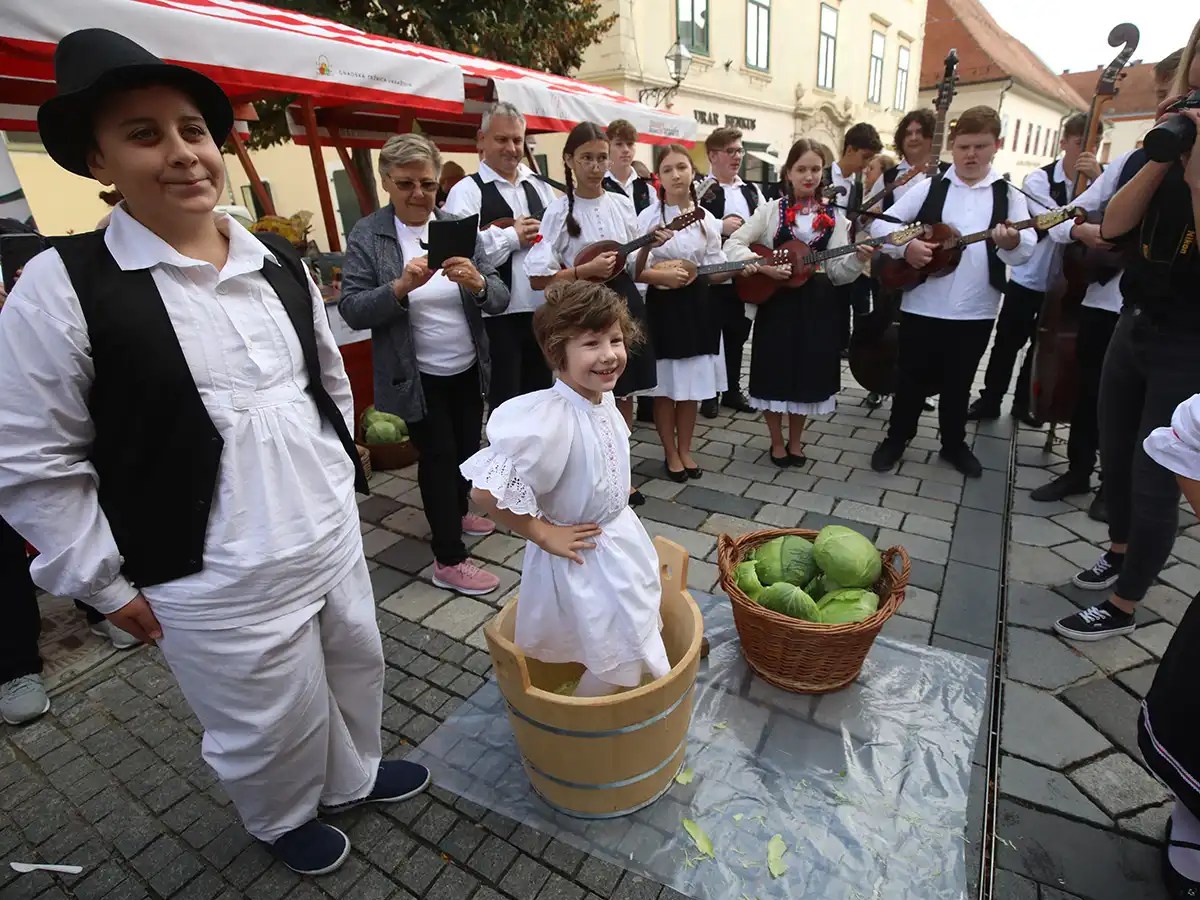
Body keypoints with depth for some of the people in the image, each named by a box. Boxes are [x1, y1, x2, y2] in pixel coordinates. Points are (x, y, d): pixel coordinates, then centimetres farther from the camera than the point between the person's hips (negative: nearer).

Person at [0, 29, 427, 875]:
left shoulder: (279, 263, 3)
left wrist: (338, 473, 13)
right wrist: (110, 583, -6)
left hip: (335, 535, 6)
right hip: (217, 579, -5)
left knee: (356, 667, 25)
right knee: (272, 724, 16)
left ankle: (351, 776, 57)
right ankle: (285, 819, 51)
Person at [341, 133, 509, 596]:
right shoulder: (366, 235, -7)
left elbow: (500, 299, -4)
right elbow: (351, 310, -13)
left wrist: (477, 283, -26)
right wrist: (401, 287, -28)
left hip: (468, 370, 4)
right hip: (417, 378, -4)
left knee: (467, 448, 19)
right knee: (437, 457, 3)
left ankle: (457, 511, 47)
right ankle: (449, 561, 19)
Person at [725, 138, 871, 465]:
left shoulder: (833, 218, 5)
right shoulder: (771, 210, -1)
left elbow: (837, 272, 1)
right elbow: (733, 245, -7)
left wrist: (859, 258, -18)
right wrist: (763, 265, -20)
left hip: (816, 305, 2)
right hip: (776, 301, -2)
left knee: (808, 371, 9)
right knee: (775, 371, 2)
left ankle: (796, 440, 28)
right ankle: (777, 442, 21)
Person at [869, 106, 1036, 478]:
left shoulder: (1009, 195, 3)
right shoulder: (929, 187, 2)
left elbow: (1027, 251, -6)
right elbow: (881, 223, -1)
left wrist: (1011, 242, -29)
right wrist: (906, 246, -18)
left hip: (976, 311, 1)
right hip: (922, 305, -1)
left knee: (959, 382, 14)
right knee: (912, 378, 9)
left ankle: (954, 444, 30)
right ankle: (896, 438, 25)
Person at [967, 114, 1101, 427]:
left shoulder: (1099, 180, 1)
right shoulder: (1039, 178, -8)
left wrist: (1098, 179, -24)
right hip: (1028, 279, -3)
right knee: (1007, 342, 3)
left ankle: (1024, 403, 26)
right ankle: (989, 401, 15)